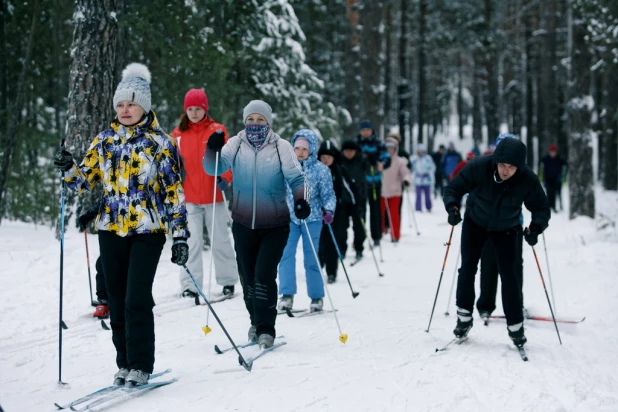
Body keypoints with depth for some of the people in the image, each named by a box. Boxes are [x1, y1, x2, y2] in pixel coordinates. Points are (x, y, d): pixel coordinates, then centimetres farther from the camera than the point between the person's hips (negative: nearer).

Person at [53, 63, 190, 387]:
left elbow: (174, 192, -3)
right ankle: (125, 364, 18)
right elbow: (85, 181, 11)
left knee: (137, 299, -11)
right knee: (117, 300, 7)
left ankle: (140, 366, -2)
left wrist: (181, 236, -7)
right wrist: (69, 169, -11)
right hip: (111, 229, 5)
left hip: (148, 229, -4)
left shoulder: (160, 142, -3)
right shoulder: (105, 140, 9)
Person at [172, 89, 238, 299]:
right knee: (192, 242, -1)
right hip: (189, 197, 1)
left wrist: (225, 178, -17)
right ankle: (190, 285, 3)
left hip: (214, 195, -1)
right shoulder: (178, 134, 5)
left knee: (220, 240, 9)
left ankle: (228, 280, 20)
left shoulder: (218, 131, 1)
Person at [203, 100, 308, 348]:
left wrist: (301, 200, -23)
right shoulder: (236, 145, 1)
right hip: (244, 224, 3)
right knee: (247, 276, 10)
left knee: (264, 275, -12)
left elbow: (295, 178, -6)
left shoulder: (281, 147, -5)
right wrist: (213, 149, -23)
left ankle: (266, 329, -1)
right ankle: (257, 322, 29)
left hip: (275, 225, -3)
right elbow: (214, 168, -4)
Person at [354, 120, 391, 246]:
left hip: (374, 181, -2)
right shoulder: (355, 143, 8)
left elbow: (387, 158, -4)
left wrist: (382, 165, -26)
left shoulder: (378, 143, 2)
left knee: (375, 209, 1)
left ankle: (376, 237, 7)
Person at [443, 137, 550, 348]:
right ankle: (464, 317, 12)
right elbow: (454, 188, -18)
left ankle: (515, 326, 5)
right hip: (475, 222, 0)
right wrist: (452, 207, -37)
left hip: (505, 230, 0)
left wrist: (535, 228, -34)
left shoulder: (528, 180, -29)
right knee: (467, 267, -3)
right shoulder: (479, 167, -31)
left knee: (508, 273, -5)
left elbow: (541, 209, -16)